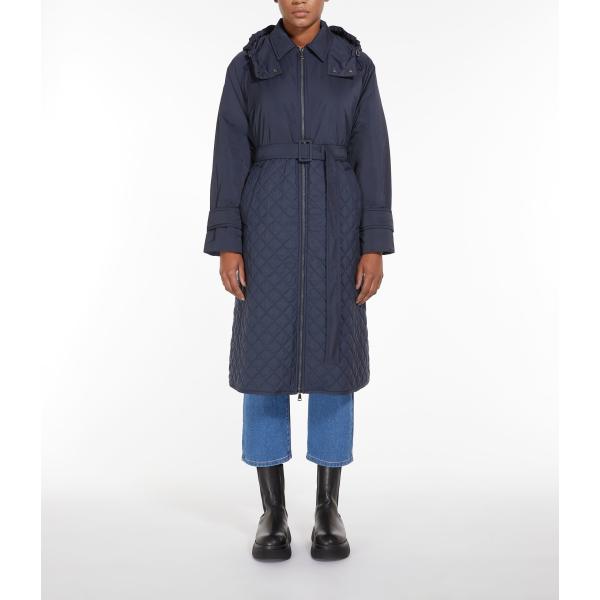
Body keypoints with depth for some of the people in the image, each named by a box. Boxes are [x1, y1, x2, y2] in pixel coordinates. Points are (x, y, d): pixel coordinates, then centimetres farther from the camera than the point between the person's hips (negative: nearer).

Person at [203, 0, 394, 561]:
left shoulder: (356, 65, 10)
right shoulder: (247, 65, 9)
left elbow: (372, 156, 3)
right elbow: (230, 157, 3)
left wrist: (374, 246, -5)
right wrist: (226, 246, -5)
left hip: (334, 226, 1)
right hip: (270, 223, 0)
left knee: (332, 357, 0)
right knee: (266, 357, -2)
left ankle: (328, 511, 14)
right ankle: (273, 513, 13)